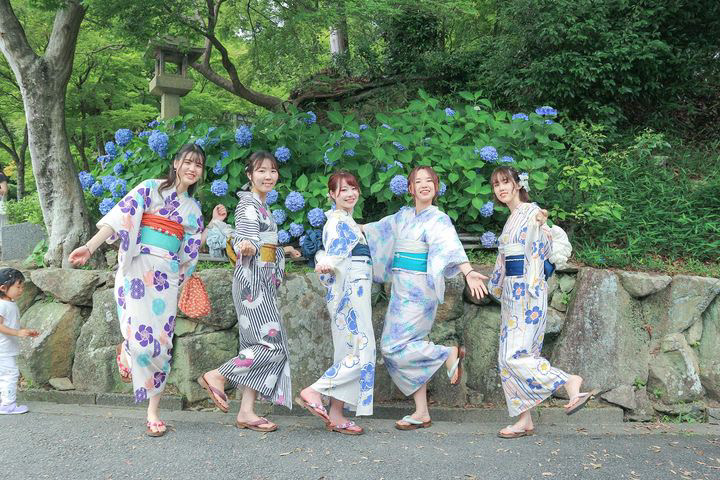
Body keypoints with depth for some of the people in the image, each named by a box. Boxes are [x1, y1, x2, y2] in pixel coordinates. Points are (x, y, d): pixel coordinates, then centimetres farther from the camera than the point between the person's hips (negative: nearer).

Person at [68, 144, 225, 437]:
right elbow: (121, 217, -8)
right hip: (139, 267, -4)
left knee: (161, 342, 2)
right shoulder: (151, 188, 3)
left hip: (167, 275, 4)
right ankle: (125, 350, 25)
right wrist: (90, 248, -18)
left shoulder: (193, 208, 17)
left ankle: (153, 413, 11)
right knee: (141, 338, -15)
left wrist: (214, 224, 9)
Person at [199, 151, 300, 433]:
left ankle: (247, 412, 8)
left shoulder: (261, 205, 19)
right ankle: (217, 376, -3)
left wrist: (284, 251, 37)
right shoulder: (248, 204, -9)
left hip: (263, 281, 10)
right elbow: (243, 241, -19)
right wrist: (245, 248, -40)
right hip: (252, 279, -10)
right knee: (273, 343, -12)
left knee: (258, 344, 6)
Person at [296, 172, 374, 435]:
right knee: (362, 353, -12)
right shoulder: (339, 221, -10)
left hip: (353, 293, 10)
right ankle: (313, 392, -10)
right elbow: (334, 253, -26)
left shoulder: (346, 221, 20)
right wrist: (325, 265, -45)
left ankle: (336, 416, 10)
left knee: (349, 353, 8)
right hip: (350, 293, -10)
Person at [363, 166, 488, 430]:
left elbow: (450, 247, -26)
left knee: (394, 346, -11)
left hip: (417, 290, -7)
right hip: (401, 289, 7)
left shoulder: (438, 220, -9)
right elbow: (377, 229, 27)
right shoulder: (403, 215, 11)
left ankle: (449, 354, 6)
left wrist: (468, 272, -42)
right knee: (404, 348, 7)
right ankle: (422, 413, 15)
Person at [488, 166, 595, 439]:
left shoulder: (531, 212, -7)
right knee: (508, 356, 7)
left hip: (527, 291, -9)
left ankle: (570, 383, -2)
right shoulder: (512, 218, 19)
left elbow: (542, 248, -13)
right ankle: (525, 421, 13)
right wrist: (497, 284, 30)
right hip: (512, 292, 9)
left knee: (514, 355, -15)